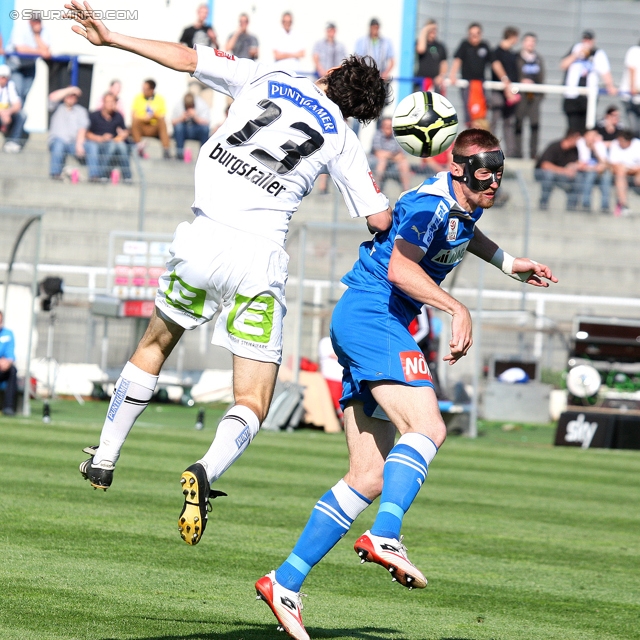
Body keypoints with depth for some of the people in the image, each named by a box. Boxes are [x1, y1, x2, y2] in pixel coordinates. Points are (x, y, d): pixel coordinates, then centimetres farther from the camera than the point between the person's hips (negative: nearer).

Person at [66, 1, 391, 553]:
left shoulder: (264, 80, 9)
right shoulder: (342, 140, 8)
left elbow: (186, 58, 8)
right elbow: (380, 220, 5)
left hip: (204, 239, 2)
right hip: (259, 259, -2)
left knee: (155, 346, 29)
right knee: (252, 404, 3)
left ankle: (104, 457, 33)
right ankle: (207, 471, -27)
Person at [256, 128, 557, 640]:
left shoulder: (466, 206, 15)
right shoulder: (432, 204, -15)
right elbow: (399, 267, -29)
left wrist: (508, 263, 44)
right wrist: (457, 309, -34)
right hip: (370, 316, -10)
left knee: (371, 477, 3)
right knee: (428, 427, -28)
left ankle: (286, 582, 1)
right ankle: (384, 537, -42)